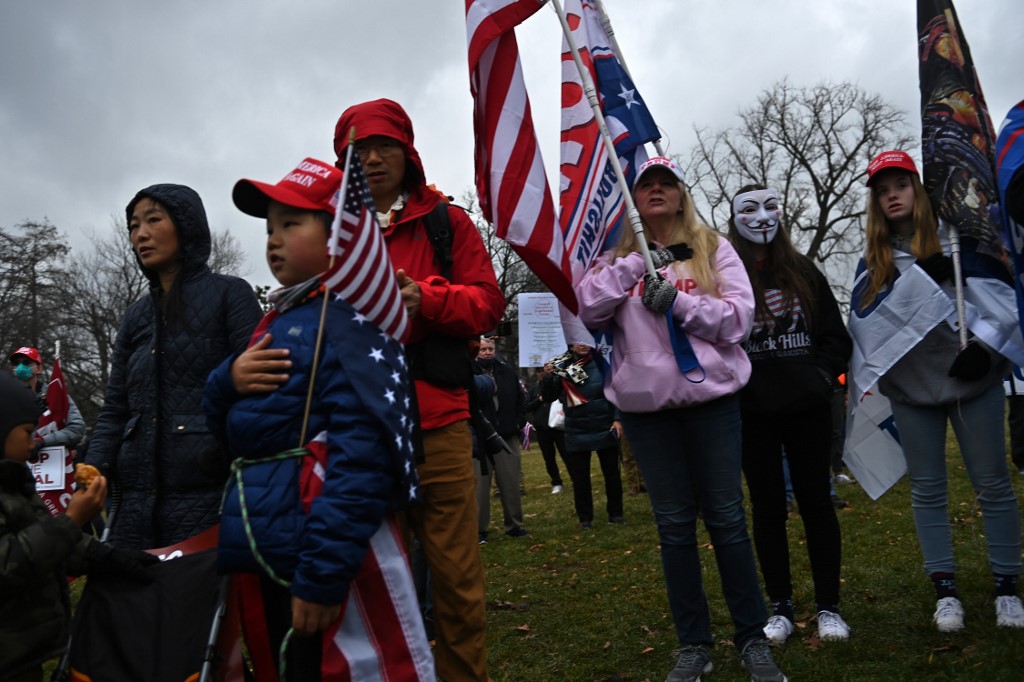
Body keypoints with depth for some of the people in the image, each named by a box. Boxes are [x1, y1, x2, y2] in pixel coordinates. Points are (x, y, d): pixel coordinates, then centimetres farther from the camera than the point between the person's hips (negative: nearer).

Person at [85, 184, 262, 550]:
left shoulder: (229, 294, 3)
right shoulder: (135, 317, 18)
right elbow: (115, 410, 15)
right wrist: (94, 474, 0)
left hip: (208, 492, -5)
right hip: (137, 496, 5)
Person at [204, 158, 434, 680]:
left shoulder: (349, 314, -12)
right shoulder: (277, 320, 15)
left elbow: (363, 448, -22)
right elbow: (232, 428, 19)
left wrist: (324, 570, -24)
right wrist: (227, 382, -3)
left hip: (326, 558, -9)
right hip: (267, 553, 9)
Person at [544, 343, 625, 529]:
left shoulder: (601, 364, -5)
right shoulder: (562, 367, 0)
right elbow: (550, 397, -1)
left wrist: (617, 418, -11)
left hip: (604, 429, -1)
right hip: (576, 433, 1)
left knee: (612, 473, 10)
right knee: (579, 477, 5)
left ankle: (615, 513, 23)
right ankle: (585, 517, 16)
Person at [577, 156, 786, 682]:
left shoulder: (713, 248, 6)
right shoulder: (618, 258, 10)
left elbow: (738, 318, -4)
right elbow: (588, 310, -6)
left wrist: (676, 300, -16)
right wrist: (637, 263, -14)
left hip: (711, 398, -1)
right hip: (645, 405, 2)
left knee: (726, 518, 3)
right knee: (674, 524, 7)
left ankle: (753, 639, 17)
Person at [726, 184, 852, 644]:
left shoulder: (804, 272, 7)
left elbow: (836, 336, 9)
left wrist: (822, 376, -4)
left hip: (808, 408, 2)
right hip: (753, 415, -1)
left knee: (816, 502, 6)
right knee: (768, 507, 7)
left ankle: (828, 606, 17)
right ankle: (781, 607, 18)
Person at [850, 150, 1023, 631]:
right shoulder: (874, 258, 9)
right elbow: (863, 313, -6)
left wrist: (984, 344, -15)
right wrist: (921, 275, -15)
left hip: (972, 378, -2)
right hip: (911, 385, 2)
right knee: (927, 489, 7)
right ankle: (945, 590, 17)